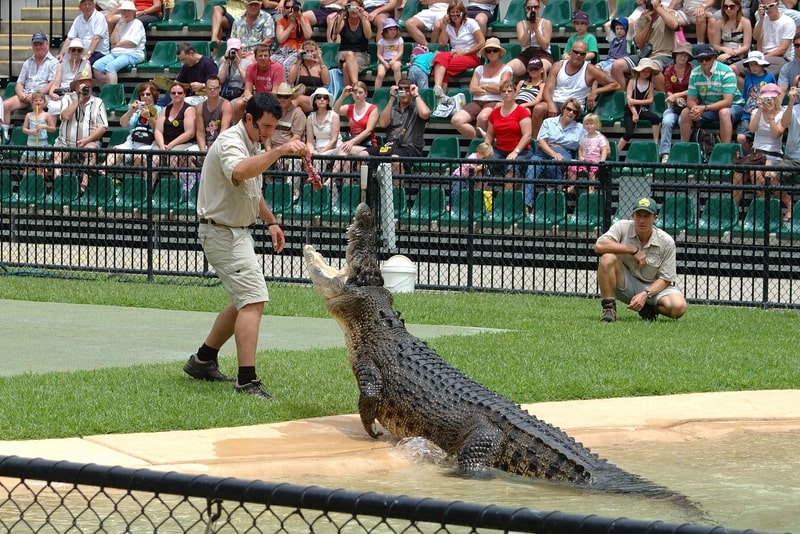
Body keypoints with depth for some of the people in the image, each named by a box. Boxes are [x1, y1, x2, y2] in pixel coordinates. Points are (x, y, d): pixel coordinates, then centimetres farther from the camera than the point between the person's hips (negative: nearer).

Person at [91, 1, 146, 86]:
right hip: (115, 53, 7)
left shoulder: (137, 24, 2)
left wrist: (117, 45, 2)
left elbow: (133, 43, -9)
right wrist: (118, 25, 3)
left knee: (110, 66, -33)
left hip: (132, 54, -7)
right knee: (97, 65, -15)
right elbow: (113, 41, 8)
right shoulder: (121, 24, 21)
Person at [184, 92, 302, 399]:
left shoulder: (254, 144, 11)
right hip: (221, 232, -10)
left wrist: (270, 221, 22)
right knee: (253, 300, -19)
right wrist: (279, 151, -53)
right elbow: (238, 171, -46)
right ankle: (247, 381, -23)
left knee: (245, 302, 19)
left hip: (238, 232, 10)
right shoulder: (230, 142, -21)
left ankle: (203, 360, 31)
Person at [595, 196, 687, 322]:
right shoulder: (622, 227, -11)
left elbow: (665, 278, -8)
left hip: (654, 287, 1)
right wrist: (633, 250, -25)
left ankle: (649, 309, 5)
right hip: (626, 286, -1)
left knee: (678, 307, -29)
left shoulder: (666, 242, -10)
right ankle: (609, 309, -20)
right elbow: (599, 246, -27)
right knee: (608, 257, -29)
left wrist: (645, 294, -25)